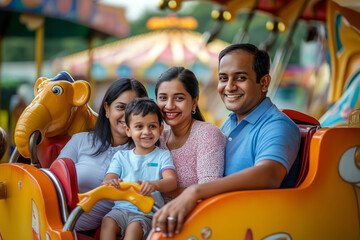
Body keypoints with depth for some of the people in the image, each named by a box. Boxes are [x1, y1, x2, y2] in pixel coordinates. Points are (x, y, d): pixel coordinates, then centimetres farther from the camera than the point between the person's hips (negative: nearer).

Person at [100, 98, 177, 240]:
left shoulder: (162, 155, 8)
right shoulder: (121, 156, 16)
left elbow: (172, 181, -8)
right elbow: (109, 179, 7)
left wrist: (154, 185, -32)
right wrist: (109, 183, -21)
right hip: (122, 208, 3)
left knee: (134, 228, -31)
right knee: (108, 222, -27)